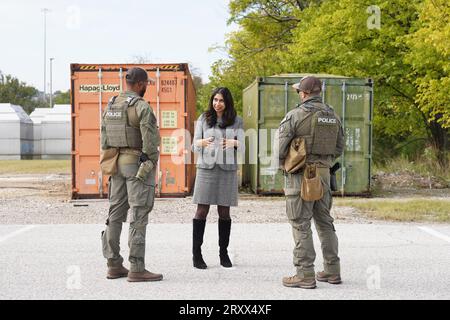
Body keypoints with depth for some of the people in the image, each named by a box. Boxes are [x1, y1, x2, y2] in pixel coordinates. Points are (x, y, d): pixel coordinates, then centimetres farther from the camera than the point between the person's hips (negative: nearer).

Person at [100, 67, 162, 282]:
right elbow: (150, 141, -20)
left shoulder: (111, 105, 10)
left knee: (116, 214, 9)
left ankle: (114, 266, 12)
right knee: (139, 216, -7)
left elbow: (105, 139, 12)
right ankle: (137, 269, -8)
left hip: (118, 163, 8)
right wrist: (151, 166, -13)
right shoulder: (142, 107, -15)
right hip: (138, 164, -8)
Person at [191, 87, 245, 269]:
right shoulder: (203, 119, 7)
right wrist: (201, 143, -17)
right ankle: (196, 253, 1)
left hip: (227, 169, 0)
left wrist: (235, 143, -19)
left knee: (224, 212, 5)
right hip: (206, 167, 0)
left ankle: (223, 253, 15)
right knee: (202, 211, -3)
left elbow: (242, 149, 3)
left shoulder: (236, 121, 6)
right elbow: (194, 146, 6)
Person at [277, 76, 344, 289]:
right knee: (324, 222, 15)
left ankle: (305, 275, 0)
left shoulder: (295, 116, -12)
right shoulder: (333, 116, 7)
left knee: (301, 225, -1)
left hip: (300, 175, -6)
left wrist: (283, 164, 9)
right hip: (324, 173, 6)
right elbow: (338, 149, 11)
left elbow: (281, 148, -11)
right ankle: (332, 271, 19)